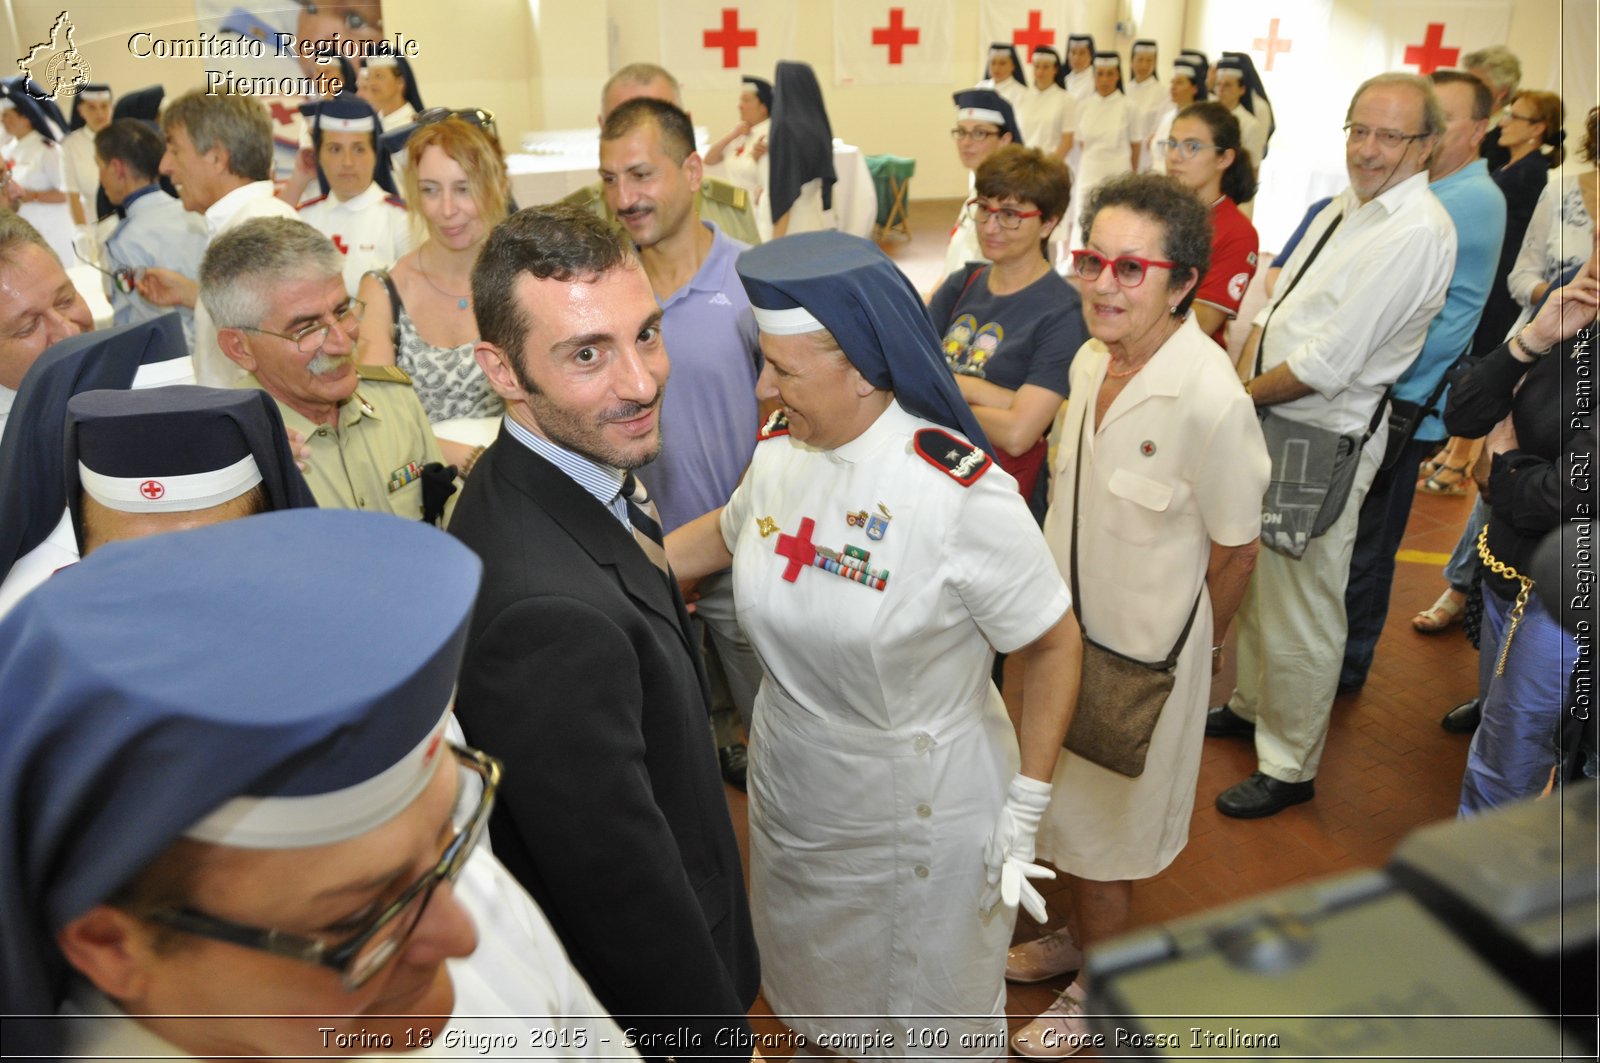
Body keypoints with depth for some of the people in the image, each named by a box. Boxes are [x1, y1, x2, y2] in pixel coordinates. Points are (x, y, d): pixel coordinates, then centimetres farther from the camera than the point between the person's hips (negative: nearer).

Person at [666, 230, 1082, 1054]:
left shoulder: (962, 494, -28)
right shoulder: (778, 453, -10)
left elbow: (1053, 648, -18)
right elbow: (729, 532, 12)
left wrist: (1024, 814, -15)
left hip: (921, 813, -5)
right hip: (791, 793, 6)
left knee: (933, 1007, 21)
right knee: (813, 977, 30)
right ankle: (822, 1038, 61)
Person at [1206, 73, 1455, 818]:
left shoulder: (1417, 234, -20)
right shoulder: (1347, 206, 9)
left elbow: (1329, 362, -23)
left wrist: (1244, 395, -10)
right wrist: (1240, 385, 1)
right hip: (1272, 422, 9)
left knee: (1300, 616, 3)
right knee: (1254, 583, 23)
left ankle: (1290, 769, 21)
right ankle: (1250, 706, 44)